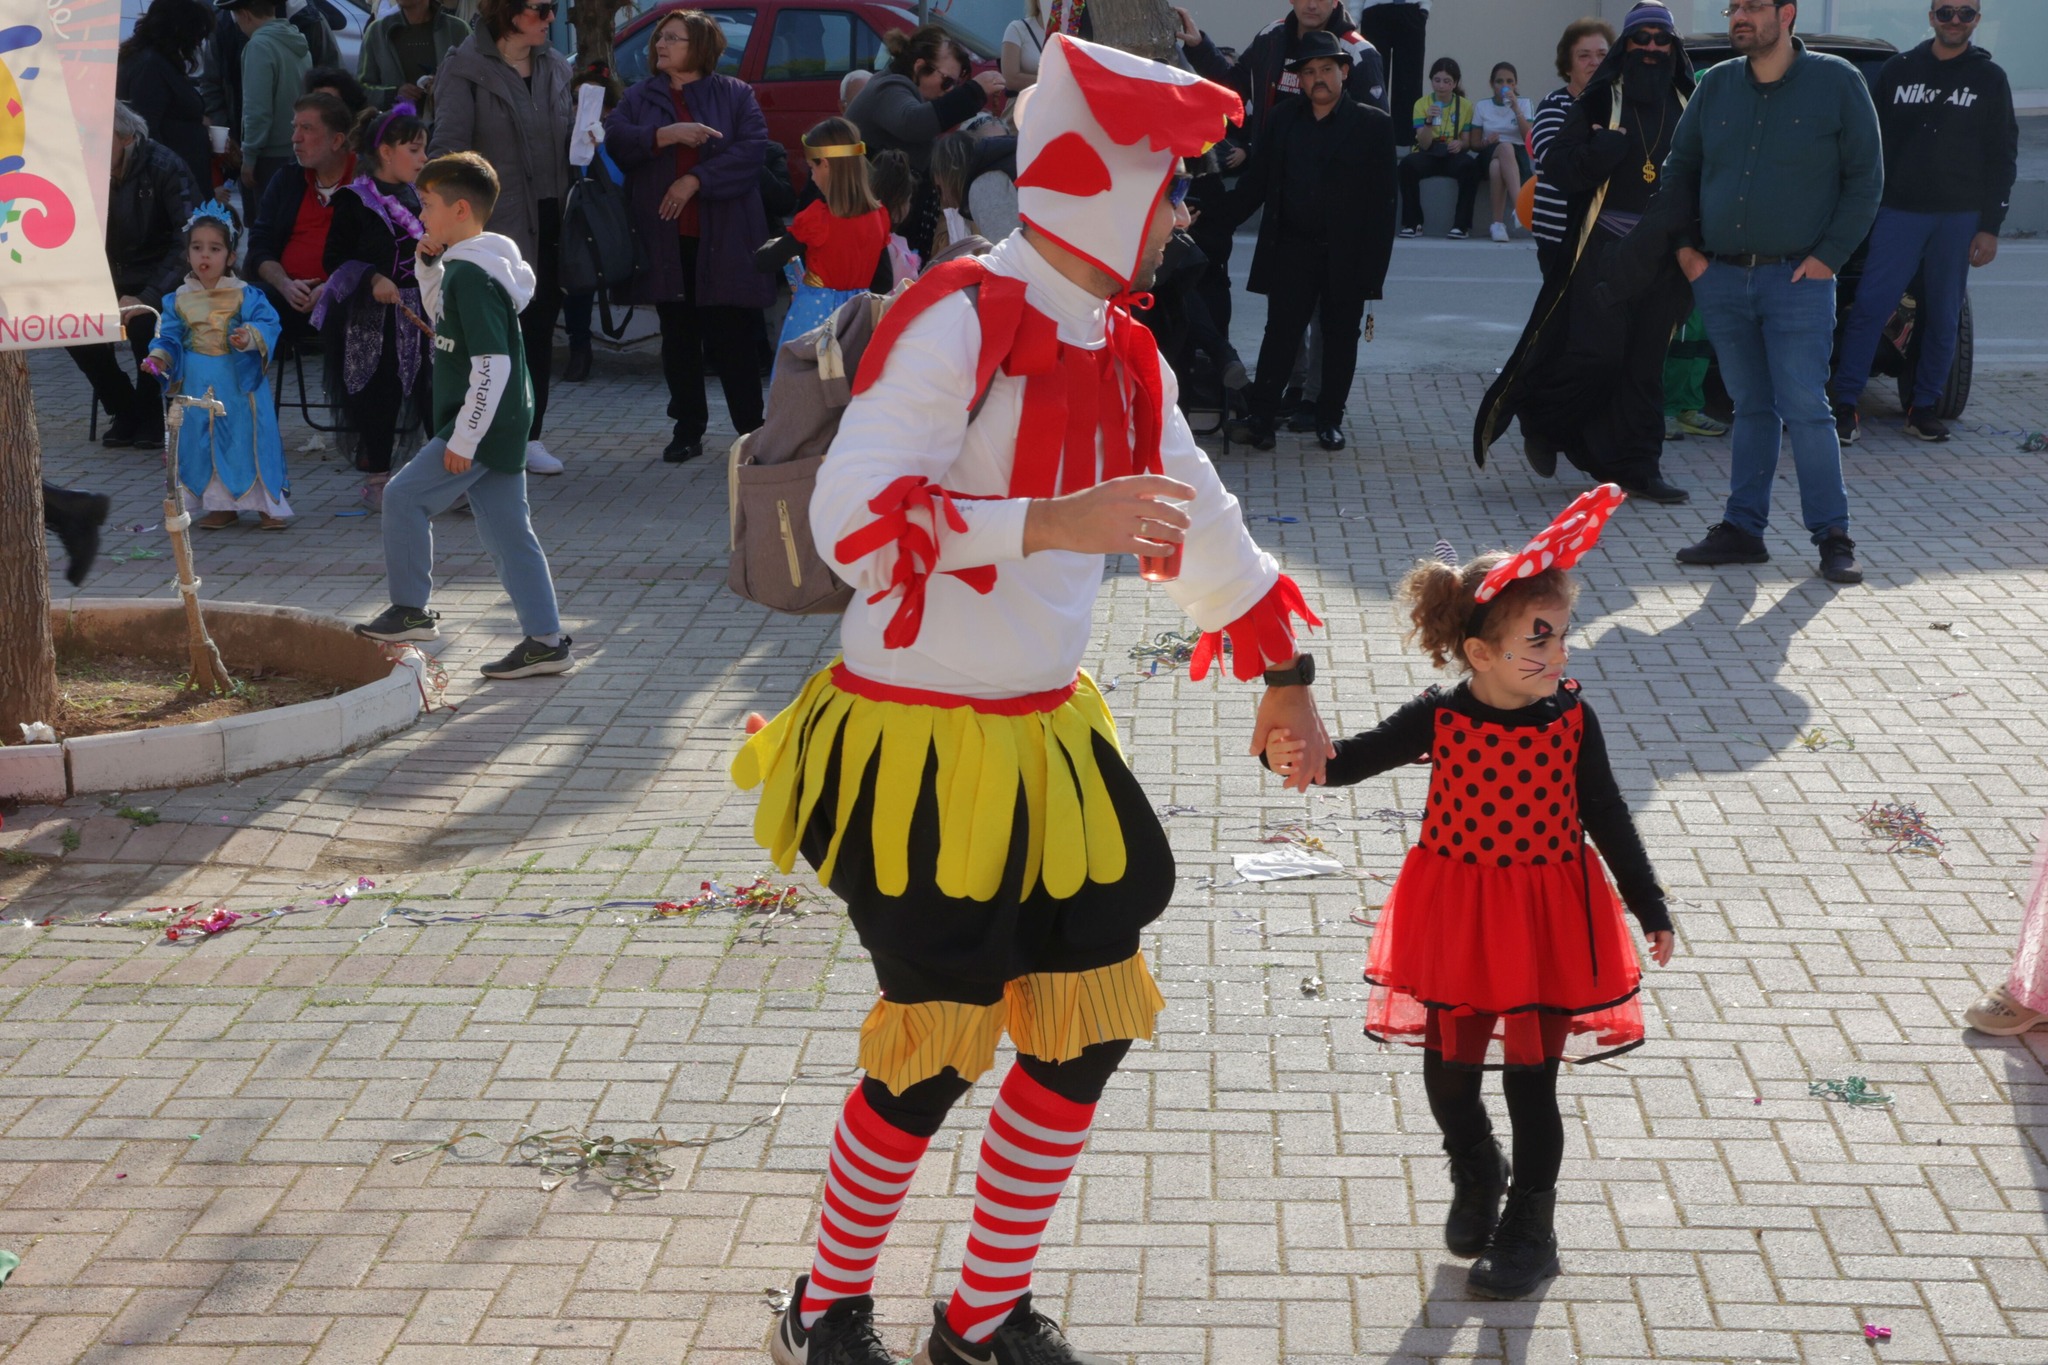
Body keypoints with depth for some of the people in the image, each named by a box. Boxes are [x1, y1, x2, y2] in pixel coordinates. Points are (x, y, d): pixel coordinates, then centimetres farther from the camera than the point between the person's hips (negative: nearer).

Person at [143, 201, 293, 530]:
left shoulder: (245, 295, -6)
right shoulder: (179, 300, 5)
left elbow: (268, 323, -14)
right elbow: (169, 337, 9)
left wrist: (250, 336, -32)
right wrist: (159, 358, -9)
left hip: (240, 384, -4)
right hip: (197, 386, 4)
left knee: (248, 438, -1)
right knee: (202, 441, 7)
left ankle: (268, 504, 9)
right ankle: (222, 505, 19)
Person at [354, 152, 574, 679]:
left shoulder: (472, 275, -18)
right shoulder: (463, 266, 12)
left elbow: (492, 364, -24)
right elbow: (442, 319, 31)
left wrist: (463, 439, -22)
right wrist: (429, 267, 14)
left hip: (483, 425, -10)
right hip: (501, 426, 10)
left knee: (404, 496, -3)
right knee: (507, 530, 10)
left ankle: (411, 610, 6)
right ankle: (546, 641, 11)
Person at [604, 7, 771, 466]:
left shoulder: (735, 95, 5)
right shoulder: (640, 97, 12)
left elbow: (753, 147, -9)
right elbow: (614, 137, -4)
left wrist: (696, 179, -16)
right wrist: (667, 134, -18)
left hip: (722, 237, -3)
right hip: (665, 238, 3)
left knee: (732, 340, -4)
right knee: (678, 338, 8)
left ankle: (751, 432, 5)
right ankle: (688, 430, 17)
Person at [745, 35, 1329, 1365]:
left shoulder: (1124, 355, 7)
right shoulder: (958, 319, -18)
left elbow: (1200, 521, 21)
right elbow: (852, 517, -25)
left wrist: (1283, 669, 29)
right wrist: (1050, 521, -31)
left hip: (1048, 743, 8)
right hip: (917, 748, -8)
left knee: (1091, 1034, 8)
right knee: (936, 1055, 1)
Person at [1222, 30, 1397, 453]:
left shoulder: (1373, 125, -2)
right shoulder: (1281, 121, 6)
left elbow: (1384, 198, -5)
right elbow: (1255, 183, 5)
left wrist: (1373, 266, -12)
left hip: (1346, 255, -1)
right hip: (1291, 250, 1)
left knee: (1340, 339, 7)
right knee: (1280, 336, 1)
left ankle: (1329, 419, 18)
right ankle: (1262, 419, 5)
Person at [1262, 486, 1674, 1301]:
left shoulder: (1571, 720, -10)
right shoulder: (1438, 719, -13)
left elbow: (1606, 819, 0)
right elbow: (1352, 760, -7)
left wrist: (1650, 909, 6)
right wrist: (1296, 757, -29)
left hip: (1545, 920, -1)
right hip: (1456, 919, 1)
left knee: (1531, 1081, 6)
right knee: (1447, 1071, 13)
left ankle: (1530, 1228, 25)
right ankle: (1476, 1178, 43)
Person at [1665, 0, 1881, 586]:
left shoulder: (1836, 82, -2)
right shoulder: (1716, 85, 9)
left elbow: (1865, 178, -1)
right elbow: (1678, 169, 18)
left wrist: (1829, 255, -8)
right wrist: (1685, 246, 8)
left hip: (1797, 280, -4)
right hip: (1721, 278, 4)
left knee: (1805, 410, -7)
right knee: (1750, 408, 10)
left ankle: (1832, 537, 1)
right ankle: (1743, 529, 15)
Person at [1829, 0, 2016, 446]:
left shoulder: (1989, 79, 6)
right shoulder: (1899, 70, 7)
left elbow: (2002, 158, 6)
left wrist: (1990, 227, -1)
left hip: (1959, 218, 0)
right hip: (1899, 212, 0)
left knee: (1943, 316, 4)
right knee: (1869, 306, -10)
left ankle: (1924, 407, 13)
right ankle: (1845, 405, -9)